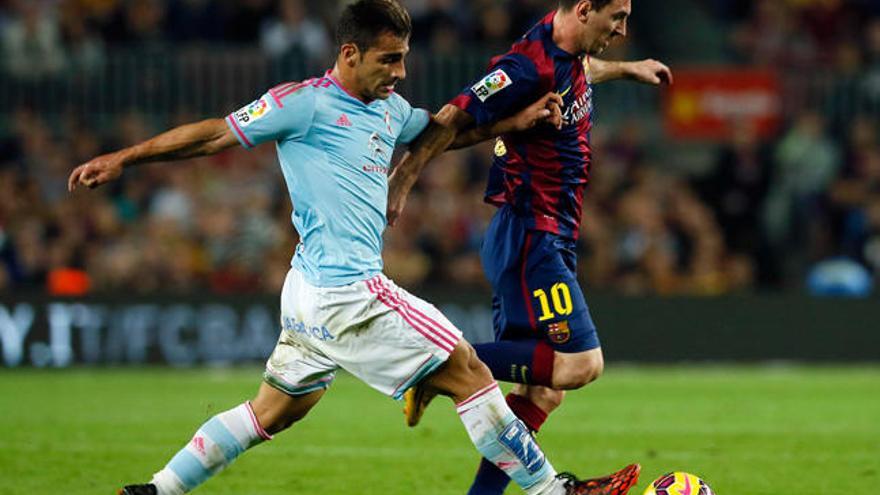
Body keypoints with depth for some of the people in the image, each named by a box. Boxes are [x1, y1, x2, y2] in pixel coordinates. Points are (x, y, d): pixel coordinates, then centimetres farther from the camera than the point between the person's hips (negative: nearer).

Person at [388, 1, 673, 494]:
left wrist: (627, 69, 49)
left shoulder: (568, 58, 10)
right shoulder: (531, 67, -18)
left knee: (541, 390, 6)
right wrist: (400, 185, -16)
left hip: (550, 240, 10)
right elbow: (451, 120, -17)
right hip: (529, 236, -10)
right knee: (580, 364, -18)